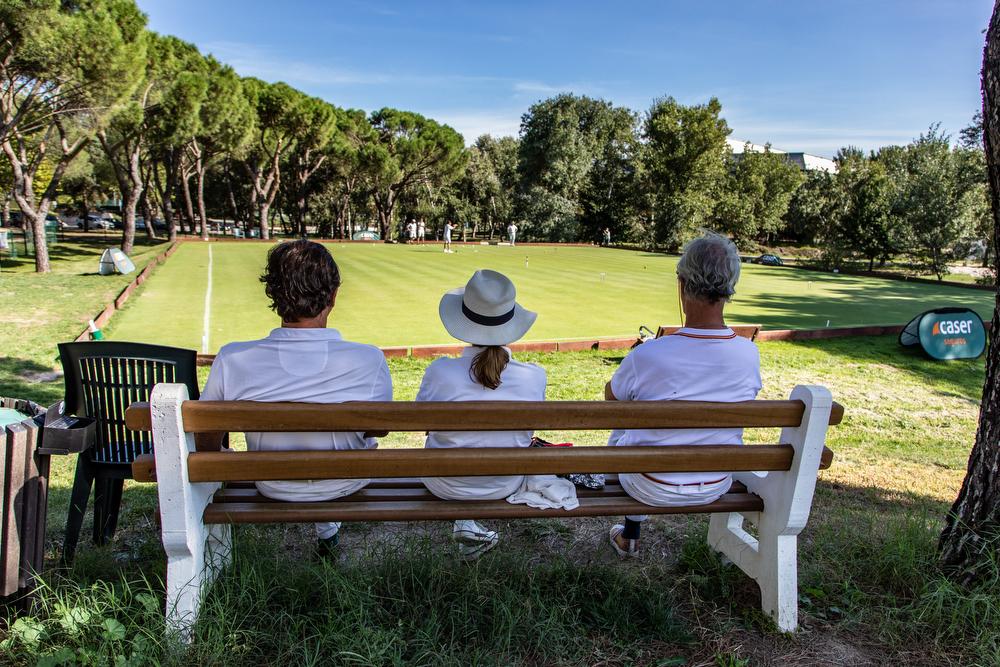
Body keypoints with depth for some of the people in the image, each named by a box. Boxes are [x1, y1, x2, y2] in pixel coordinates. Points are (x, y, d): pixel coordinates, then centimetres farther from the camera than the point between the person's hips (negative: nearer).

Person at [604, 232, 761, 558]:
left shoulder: (646, 356, -29)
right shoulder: (749, 354, -17)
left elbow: (611, 397, -7)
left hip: (654, 490, -3)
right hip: (716, 486, 4)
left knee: (620, 428, 27)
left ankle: (629, 537, 42)